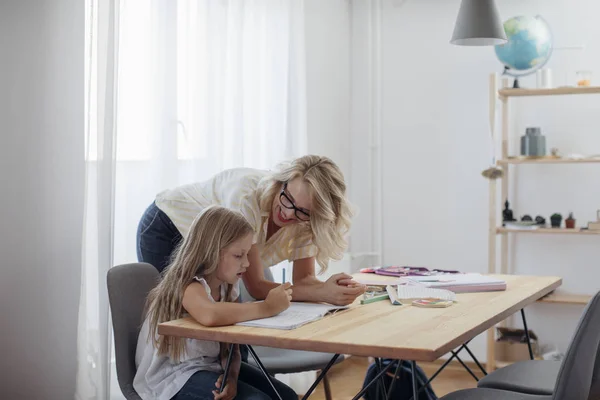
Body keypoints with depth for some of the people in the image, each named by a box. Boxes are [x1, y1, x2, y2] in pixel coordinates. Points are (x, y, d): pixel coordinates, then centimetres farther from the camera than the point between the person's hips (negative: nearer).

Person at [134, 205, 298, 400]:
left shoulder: (227, 286, 1)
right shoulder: (188, 286, -24)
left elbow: (231, 346, 2)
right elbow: (210, 315, -48)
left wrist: (231, 376, -19)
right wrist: (266, 307, -37)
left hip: (212, 365, 8)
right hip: (176, 375, -8)